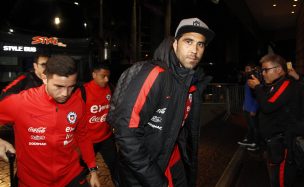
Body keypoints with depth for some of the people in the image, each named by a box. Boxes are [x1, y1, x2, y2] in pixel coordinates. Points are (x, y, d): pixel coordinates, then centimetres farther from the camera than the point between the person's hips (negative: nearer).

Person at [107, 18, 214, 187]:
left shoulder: (194, 83, 0)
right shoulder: (154, 74, -24)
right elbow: (126, 131, -29)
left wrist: (191, 169, 15)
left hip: (173, 162, 7)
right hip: (140, 168, -7)